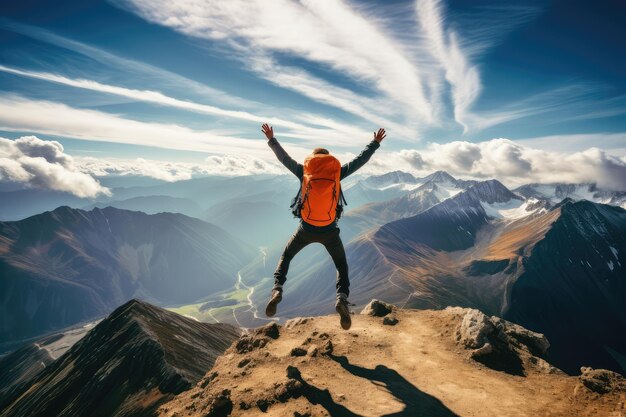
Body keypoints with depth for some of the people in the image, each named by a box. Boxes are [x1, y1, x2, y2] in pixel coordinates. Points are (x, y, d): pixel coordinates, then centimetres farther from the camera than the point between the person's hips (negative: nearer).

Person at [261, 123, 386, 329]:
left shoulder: (304, 172, -3)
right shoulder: (337, 173, -3)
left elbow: (284, 158, 8)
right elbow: (360, 159, 6)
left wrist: (271, 139, 21)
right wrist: (375, 143, 18)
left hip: (306, 229, 0)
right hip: (330, 231, 0)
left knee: (286, 256, 24)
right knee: (342, 265, 18)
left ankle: (277, 289, 4)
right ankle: (342, 298, -7)